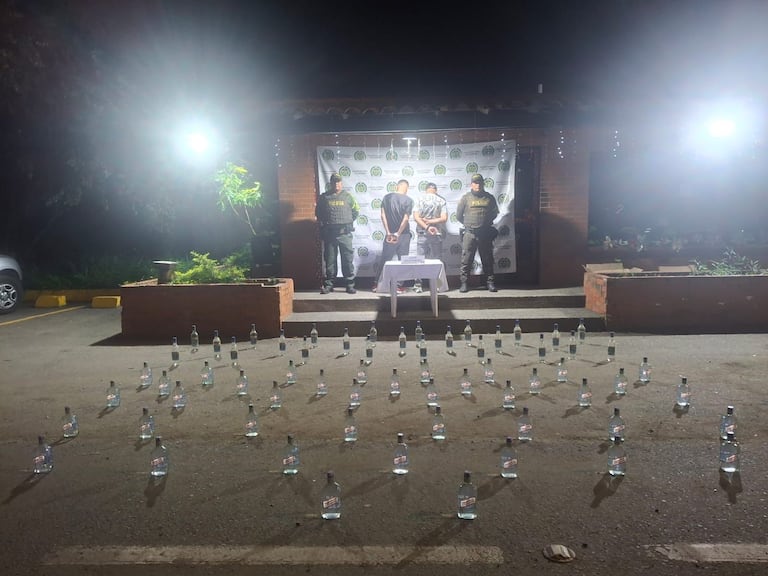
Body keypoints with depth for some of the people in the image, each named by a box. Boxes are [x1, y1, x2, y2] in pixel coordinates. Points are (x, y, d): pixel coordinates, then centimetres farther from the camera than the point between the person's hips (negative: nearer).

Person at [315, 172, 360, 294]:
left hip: (345, 233, 0)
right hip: (329, 233, 1)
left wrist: (349, 222, 11)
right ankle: (328, 284, 12)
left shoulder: (347, 196, 6)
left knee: (348, 259, 0)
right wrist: (323, 224, 10)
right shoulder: (324, 197, 6)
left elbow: (356, 210, 14)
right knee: (329, 260, 5)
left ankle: (350, 285, 5)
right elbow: (318, 212, 15)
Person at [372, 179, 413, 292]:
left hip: (390, 234, 3)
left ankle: (376, 284, 12)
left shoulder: (387, 197, 1)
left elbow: (383, 215, -4)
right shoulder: (408, 200, -8)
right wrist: (398, 234, -9)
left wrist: (389, 233, -4)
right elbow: (406, 219, -14)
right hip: (404, 235, -3)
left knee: (383, 259, 10)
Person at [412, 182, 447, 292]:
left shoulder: (420, 199, 1)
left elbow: (416, 217, -8)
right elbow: (444, 218, -6)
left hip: (422, 234, 0)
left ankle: (418, 284, 3)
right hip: (437, 234, 0)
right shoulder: (442, 200, 2)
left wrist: (426, 226, -10)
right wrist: (431, 221, -5)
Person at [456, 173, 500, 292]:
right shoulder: (466, 198, 4)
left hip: (486, 234, 1)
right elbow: (459, 215, 8)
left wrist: (487, 223, 12)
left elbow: (494, 213, 18)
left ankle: (490, 282, 14)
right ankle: (464, 283, 4)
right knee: (466, 260, -2)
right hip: (469, 233, -1)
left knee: (487, 260, 7)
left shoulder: (490, 198, 8)